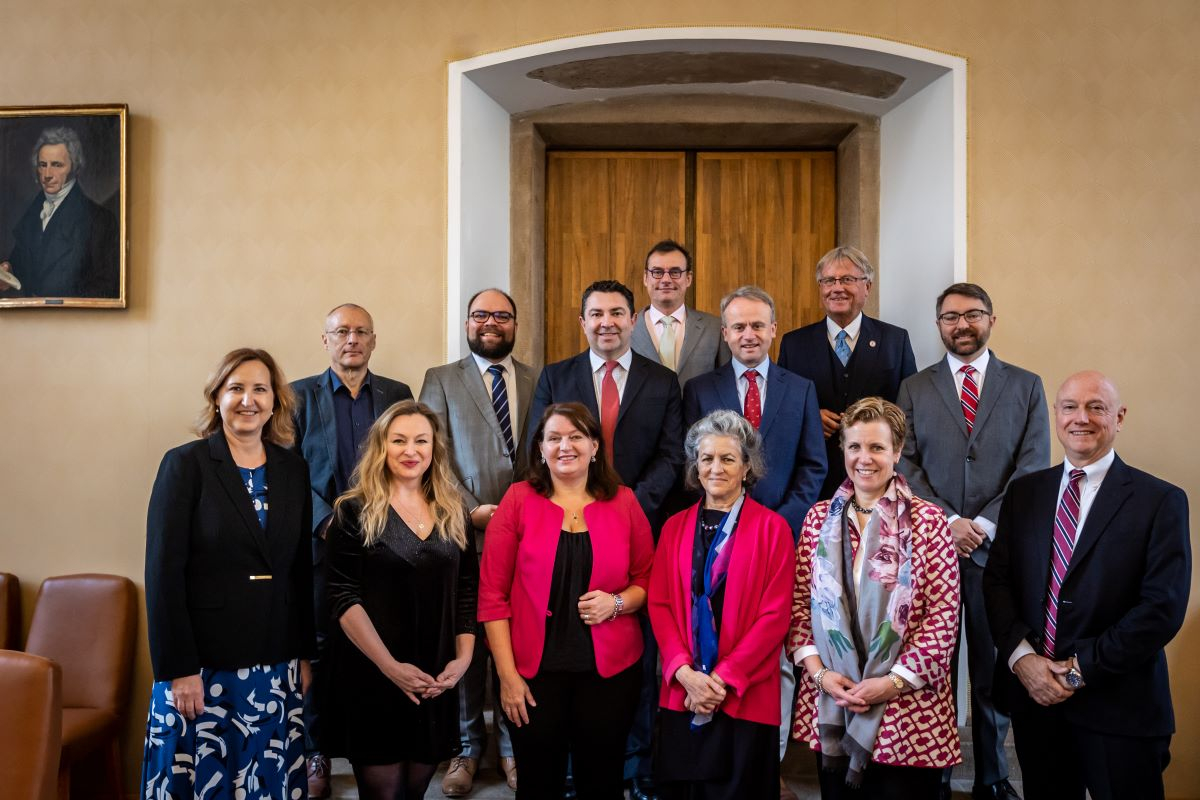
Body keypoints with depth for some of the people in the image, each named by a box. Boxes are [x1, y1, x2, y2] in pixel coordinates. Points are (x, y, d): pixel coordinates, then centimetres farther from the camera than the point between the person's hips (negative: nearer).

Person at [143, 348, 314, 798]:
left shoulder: (294, 470, 6)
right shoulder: (185, 465, -6)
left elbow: (304, 571, 9)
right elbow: (163, 572, -10)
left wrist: (306, 654, 7)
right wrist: (178, 669, -13)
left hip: (276, 669, 4)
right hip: (203, 667, -3)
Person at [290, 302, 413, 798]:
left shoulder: (397, 395, 10)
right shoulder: (300, 396, 5)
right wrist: (328, 522, -12)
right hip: (321, 542, -1)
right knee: (317, 649, 4)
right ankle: (315, 754, 17)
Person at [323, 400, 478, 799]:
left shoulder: (454, 515, 8)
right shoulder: (354, 511, -5)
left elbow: (467, 594, 9)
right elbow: (344, 598, -11)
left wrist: (463, 658, -4)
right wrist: (389, 665, -18)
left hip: (435, 682, 4)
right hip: (372, 677, -3)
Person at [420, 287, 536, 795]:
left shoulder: (538, 382, 11)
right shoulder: (440, 380, 8)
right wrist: (473, 511, -10)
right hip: (464, 533, -1)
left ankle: (514, 745, 21)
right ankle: (467, 748, 23)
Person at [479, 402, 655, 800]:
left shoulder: (624, 502, 2)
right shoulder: (519, 500, -2)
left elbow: (647, 579, 8)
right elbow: (493, 593, -3)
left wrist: (617, 603, -13)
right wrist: (507, 675, -7)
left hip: (610, 669, 1)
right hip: (534, 671, -1)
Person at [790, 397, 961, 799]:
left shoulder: (927, 520, -4)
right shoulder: (820, 517, 6)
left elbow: (944, 613, -8)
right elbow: (799, 603, 6)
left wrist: (895, 680, -14)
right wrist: (818, 671, -6)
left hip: (906, 708, -3)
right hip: (829, 705, 3)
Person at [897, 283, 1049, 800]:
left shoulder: (1026, 386, 8)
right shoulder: (914, 388, 9)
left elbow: (1034, 467, 0)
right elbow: (906, 465, 1)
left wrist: (984, 525, -11)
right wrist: (947, 522, -11)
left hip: (999, 546, 0)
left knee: (994, 670, 8)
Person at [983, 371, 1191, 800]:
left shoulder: (1161, 501, -5)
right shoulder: (1023, 492, 8)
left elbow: (1163, 608, -12)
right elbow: (996, 580, 4)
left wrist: (1083, 668, -13)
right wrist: (1021, 656, -10)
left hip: (1118, 706, -3)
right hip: (1032, 695, 4)